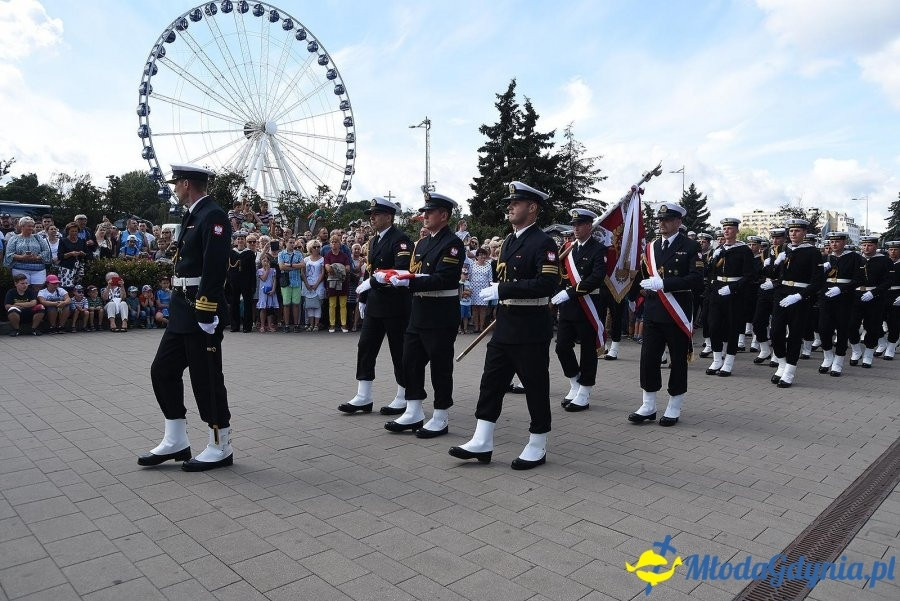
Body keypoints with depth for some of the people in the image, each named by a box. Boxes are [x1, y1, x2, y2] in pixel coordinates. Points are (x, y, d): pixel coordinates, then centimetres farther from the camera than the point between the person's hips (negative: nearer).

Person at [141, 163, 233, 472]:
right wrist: (179, 308, 19)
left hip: (202, 313, -10)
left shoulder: (213, 216, -14)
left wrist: (205, 314, -24)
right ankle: (176, 441, 23)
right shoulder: (192, 216, 16)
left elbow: (214, 269, -22)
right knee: (163, 371, 13)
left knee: (207, 380, -1)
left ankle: (220, 447, 13)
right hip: (183, 312, 10)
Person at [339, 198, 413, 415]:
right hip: (374, 305, 8)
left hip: (395, 305, -8)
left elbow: (402, 270, -26)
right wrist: (363, 298, 16)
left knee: (399, 352, 3)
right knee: (365, 347, 6)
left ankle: (403, 399, 16)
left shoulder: (400, 240, -13)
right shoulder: (374, 240, 14)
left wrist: (372, 283, -26)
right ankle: (363, 397, 14)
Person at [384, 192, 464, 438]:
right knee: (411, 363, 10)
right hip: (418, 313, 8)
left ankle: (441, 418, 15)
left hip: (441, 316, -8)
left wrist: (409, 282, -27)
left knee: (440, 367, 2)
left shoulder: (453, 244, -12)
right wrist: (392, 277, 0)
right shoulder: (422, 243, 15)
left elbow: (443, 279, -22)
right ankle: (413, 413, 21)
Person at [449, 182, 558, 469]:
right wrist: (496, 289, 8)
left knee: (535, 385, 4)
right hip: (505, 326, 8)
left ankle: (538, 446, 19)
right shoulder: (509, 241, 14)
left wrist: (503, 289, -25)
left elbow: (547, 284, -24)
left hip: (531, 329, -8)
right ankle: (482, 443, 15)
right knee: (491, 381, 7)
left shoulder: (543, 243, -12)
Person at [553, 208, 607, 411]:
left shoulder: (598, 249, -8)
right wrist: (558, 295, -6)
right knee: (562, 347, 5)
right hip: (567, 306, 6)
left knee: (588, 350, 4)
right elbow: (561, 274, 11)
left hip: (589, 307, -5)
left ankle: (584, 394, 14)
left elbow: (597, 277, -20)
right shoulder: (567, 248, 11)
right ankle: (575, 385, 25)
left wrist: (570, 292, -24)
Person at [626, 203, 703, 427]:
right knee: (648, 358, 5)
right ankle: (648, 406, 17)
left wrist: (662, 283, -22)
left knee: (678, 360, 6)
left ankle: (674, 409, 18)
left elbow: (697, 279, -16)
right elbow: (641, 274, 17)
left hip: (677, 313, -4)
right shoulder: (651, 247, 11)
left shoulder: (690, 247, -5)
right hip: (652, 312, 5)